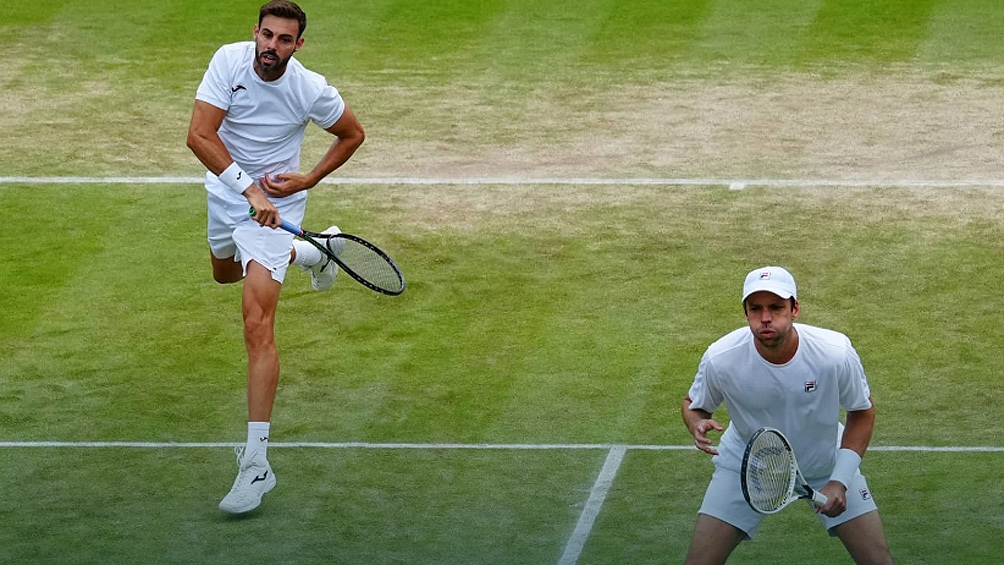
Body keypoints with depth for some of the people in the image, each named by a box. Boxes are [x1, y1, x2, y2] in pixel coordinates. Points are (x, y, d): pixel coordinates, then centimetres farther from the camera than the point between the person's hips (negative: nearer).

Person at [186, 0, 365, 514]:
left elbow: (352, 134, -2)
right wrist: (249, 188, -34)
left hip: (274, 204, -5)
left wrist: (309, 179, -15)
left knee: (257, 324, -19)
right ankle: (313, 252, 63)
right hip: (225, 192, 5)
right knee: (225, 272, 36)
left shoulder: (312, 90, -22)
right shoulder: (230, 60, -21)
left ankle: (255, 462, -24)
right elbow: (200, 134, -26)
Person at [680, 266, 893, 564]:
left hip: (827, 462, 0)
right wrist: (698, 423, -30)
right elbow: (693, 404, -5)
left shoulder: (837, 354, -29)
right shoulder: (720, 358, -28)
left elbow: (862, 412, -10)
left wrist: (840, 481, -18)